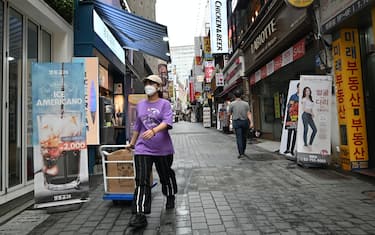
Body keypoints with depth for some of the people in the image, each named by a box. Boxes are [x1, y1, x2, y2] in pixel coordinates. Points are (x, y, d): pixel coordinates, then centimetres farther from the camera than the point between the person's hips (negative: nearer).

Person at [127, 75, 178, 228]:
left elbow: (167, 122, -20)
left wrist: (153, 131, -37)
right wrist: (132, 142, 27)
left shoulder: (164, 104, -3)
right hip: (143, 148, 2)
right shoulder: (140, 105, 10)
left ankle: (170, 198, 44)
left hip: (163, 148, -2)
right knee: (141, 181, -7)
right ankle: (139, 215, -5)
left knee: (166, 175, 17)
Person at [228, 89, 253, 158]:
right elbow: (249, 114, -8)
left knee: (239, 138, -3)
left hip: (236, 122, -2)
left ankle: (241, 153, -10)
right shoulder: (246, 103, 0)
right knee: (244, 138, 15)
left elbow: (229, 113, 5)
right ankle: (243, 152, 26)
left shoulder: (232, 104, -5)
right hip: (245, 122, 2)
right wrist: (251, 122, -13)